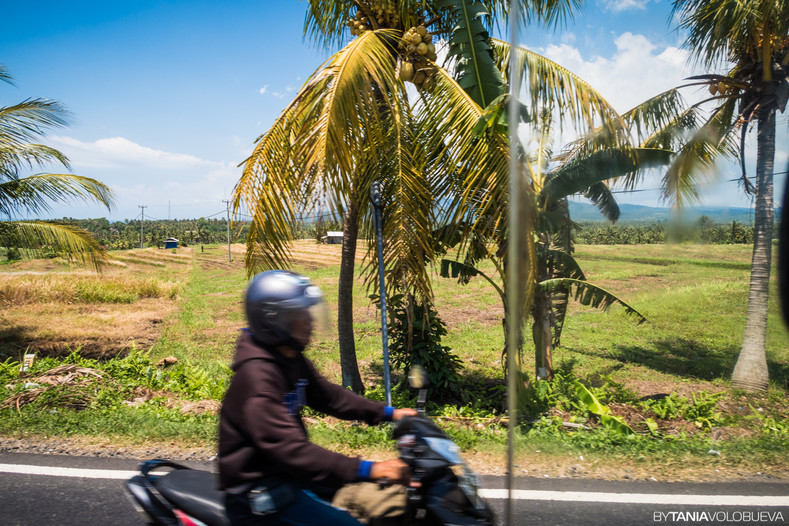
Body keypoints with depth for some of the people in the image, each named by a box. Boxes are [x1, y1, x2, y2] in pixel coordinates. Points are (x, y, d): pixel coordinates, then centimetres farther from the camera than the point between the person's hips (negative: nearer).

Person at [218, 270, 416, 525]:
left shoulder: (291, 359, 4)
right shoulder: (257, 376, -27)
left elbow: (327, 395, 14)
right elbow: (289, 449, -34)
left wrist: (388, 412, 5)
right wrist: (367, 469, -38)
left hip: (286, 472, 10)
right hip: (259, 494, -10)